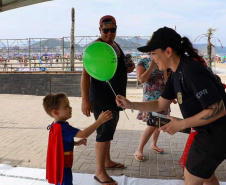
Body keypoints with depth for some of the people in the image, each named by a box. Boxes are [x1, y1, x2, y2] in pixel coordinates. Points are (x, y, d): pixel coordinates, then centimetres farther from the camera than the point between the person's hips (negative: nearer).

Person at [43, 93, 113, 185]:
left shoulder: (56, 126, 4)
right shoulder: (63, 127, -29)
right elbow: (84, 134, -36)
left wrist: (76, 143, 6)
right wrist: (100, 121, -36)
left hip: (58, 164, 10)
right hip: (63, 166, -10)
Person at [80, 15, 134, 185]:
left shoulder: (115, 45, 11)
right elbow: (86, 74, -21)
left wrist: (128, 68, 4)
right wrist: (85, 99, -28)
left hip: (114, 97, 9)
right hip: (101, 99, -9)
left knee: (109, 130, 18)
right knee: (104, 132, -7)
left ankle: (107, 161, 33)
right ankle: (100, 171, 4)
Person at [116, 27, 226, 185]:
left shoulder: (192, 72, -27)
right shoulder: (177, 74, 3)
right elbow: (160, 105, 9)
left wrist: (180, 124, -23)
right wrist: (130, 105, -3)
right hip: (206, 132, 9)